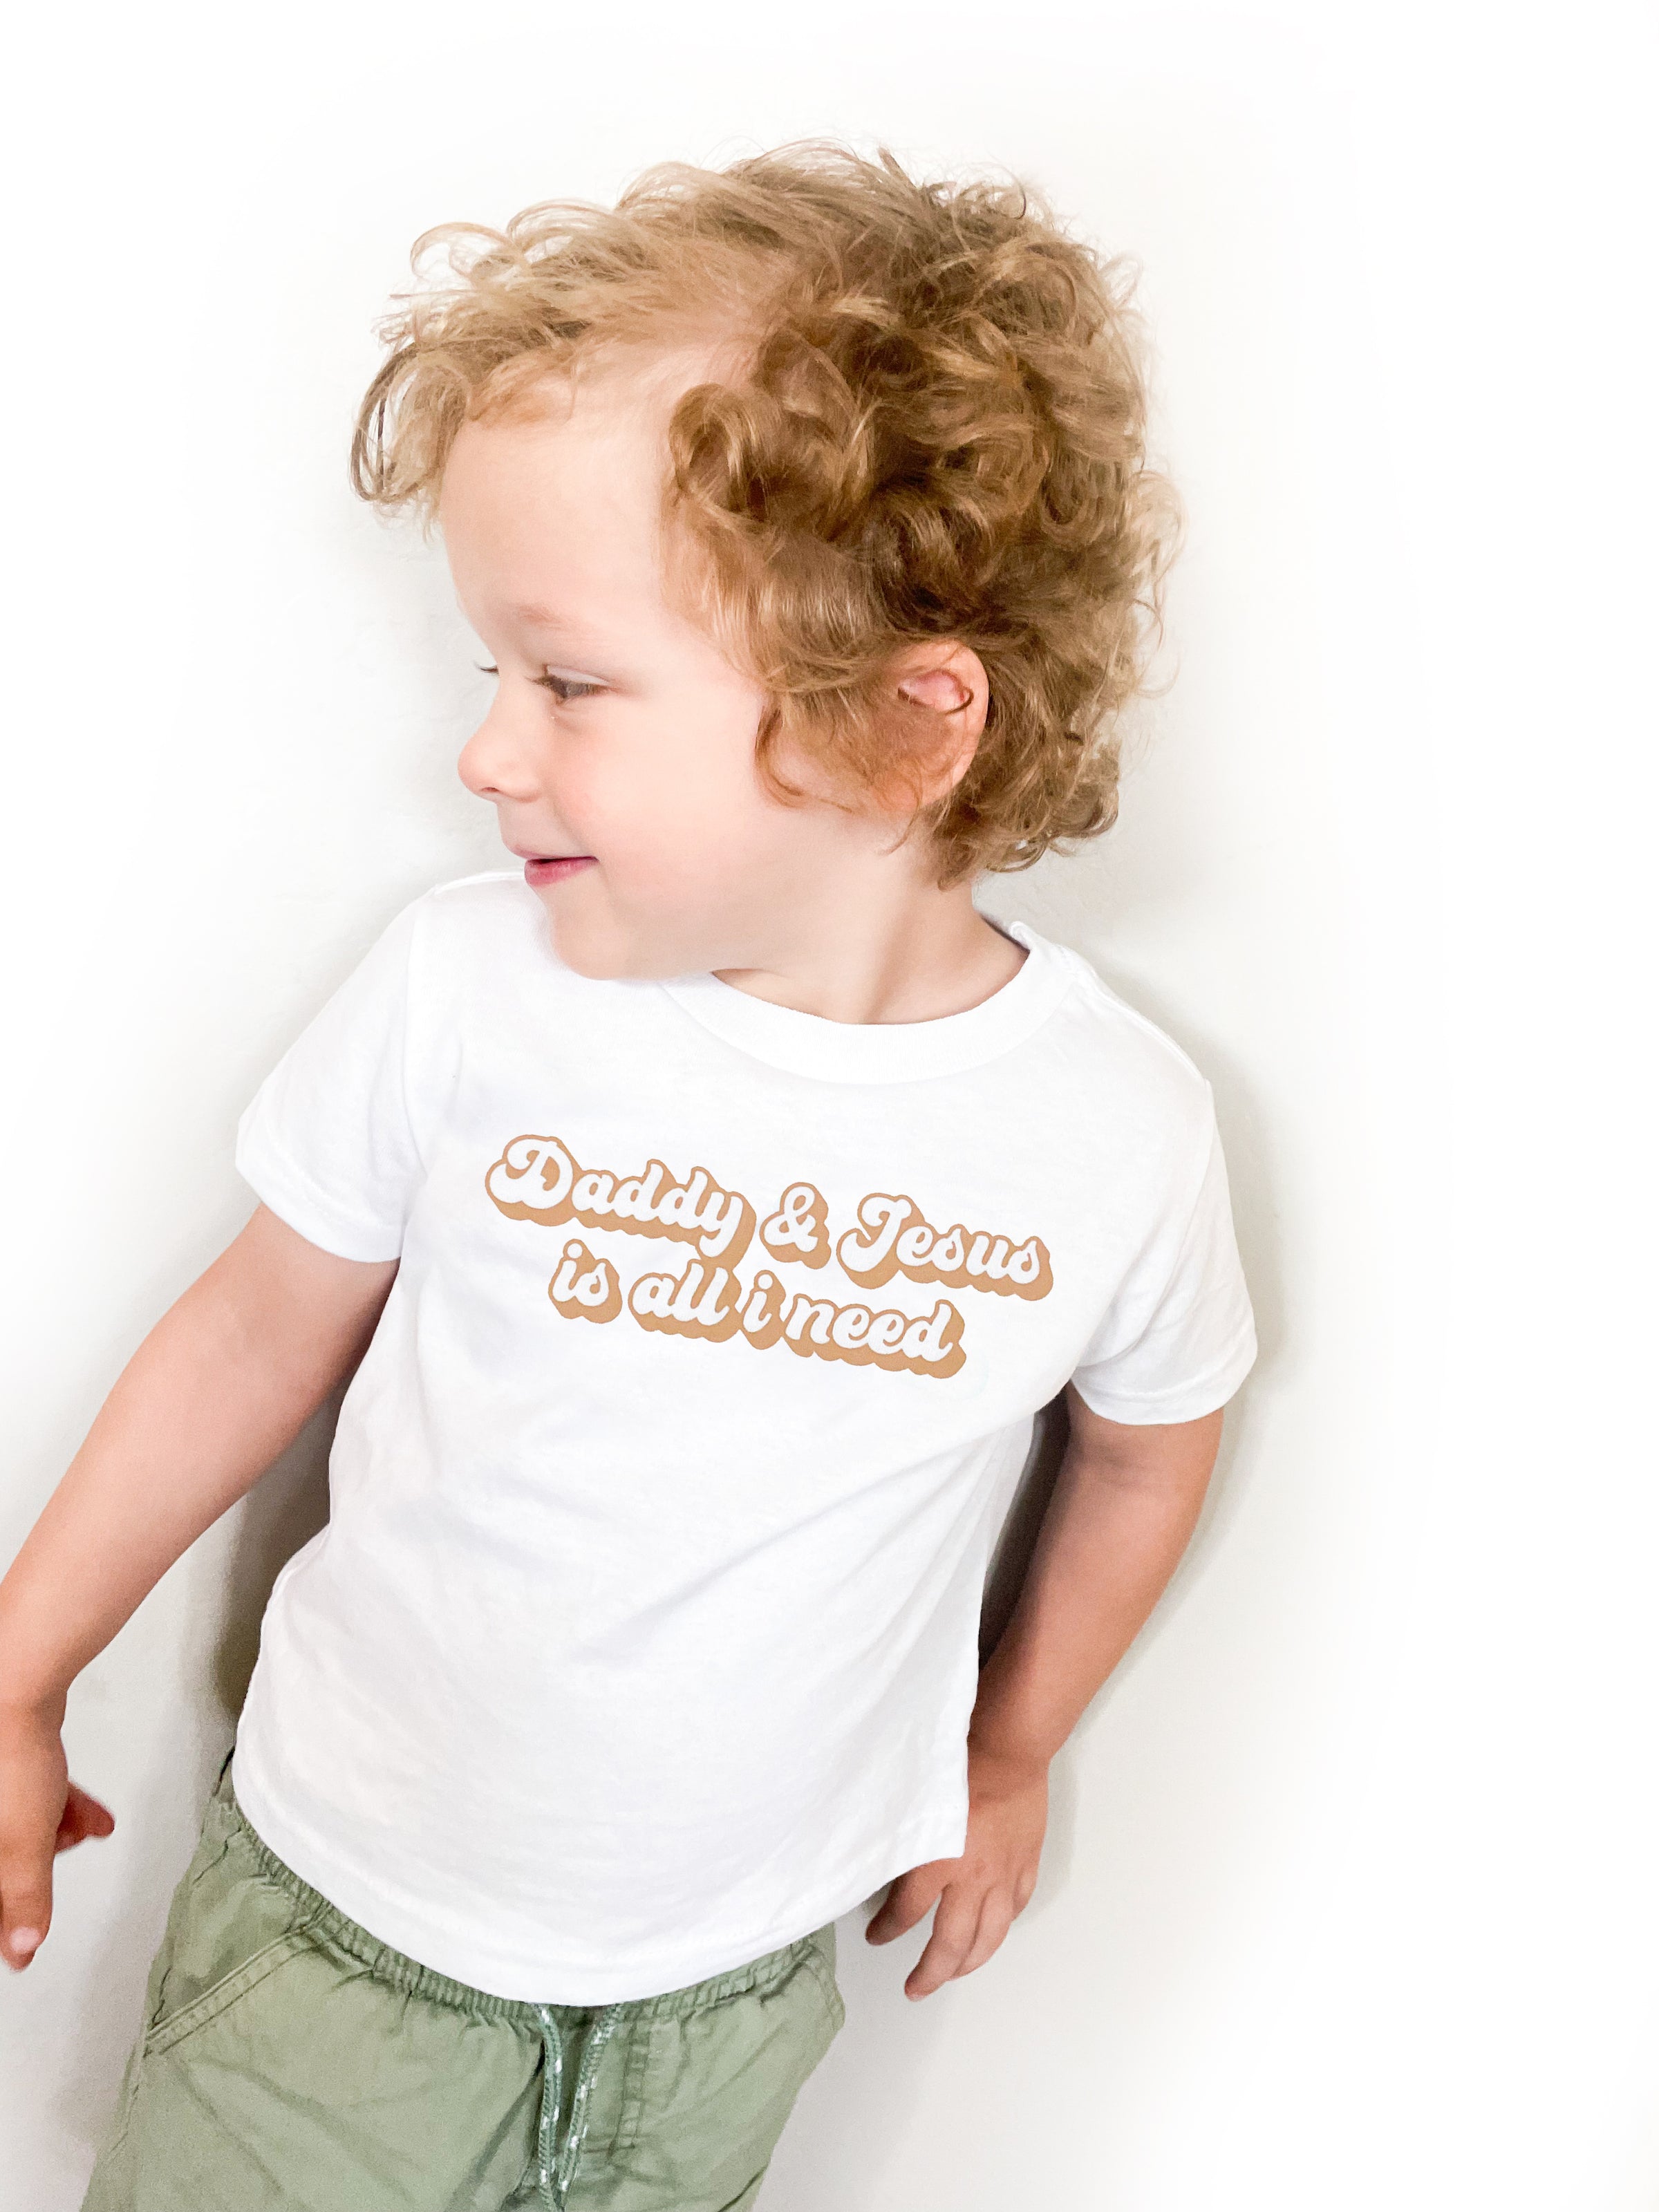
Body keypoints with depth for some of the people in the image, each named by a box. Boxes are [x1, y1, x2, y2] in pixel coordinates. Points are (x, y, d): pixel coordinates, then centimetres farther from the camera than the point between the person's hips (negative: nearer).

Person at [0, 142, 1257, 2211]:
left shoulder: (1121, 1128, -17)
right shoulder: (462, 991, -18)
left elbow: (1149, 1439, 4)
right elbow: (260, 1331, -3)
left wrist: (1006, 1752, 14)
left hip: (734, 1995, 1)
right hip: (342, 1918, 0)